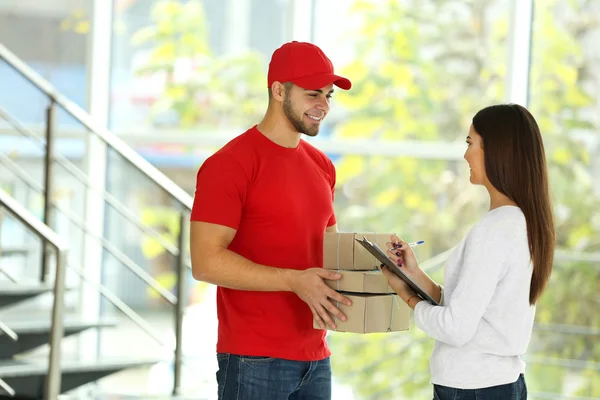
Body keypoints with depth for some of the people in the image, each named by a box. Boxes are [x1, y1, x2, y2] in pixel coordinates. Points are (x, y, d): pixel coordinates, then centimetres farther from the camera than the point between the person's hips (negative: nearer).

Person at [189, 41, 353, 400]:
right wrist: (294, 281, -26)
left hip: (315, 358, 7)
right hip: (255, 363, -7)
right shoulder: (229, 164, -9)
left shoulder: (322, 166, 13)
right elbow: (206, 262, -17)